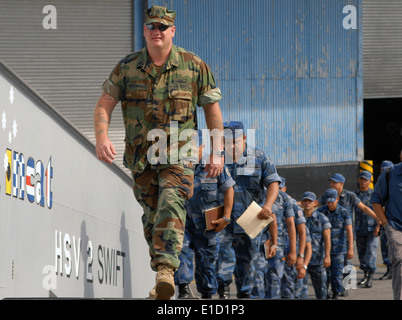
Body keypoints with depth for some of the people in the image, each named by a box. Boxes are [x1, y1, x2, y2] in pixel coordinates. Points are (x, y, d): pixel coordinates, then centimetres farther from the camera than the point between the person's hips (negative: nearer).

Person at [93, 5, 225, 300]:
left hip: (178, 153, -3)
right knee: (152, 214, 11)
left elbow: (213, 109, 6)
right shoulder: (127, 67, 1)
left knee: (171, 202, -24)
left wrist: (218, 152, 4)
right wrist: (102, 137, -17)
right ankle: (162, 275, 26)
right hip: (141, 153, 3)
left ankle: (166, 270, -35)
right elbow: (104, 105, 1)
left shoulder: (194, 66, -2)